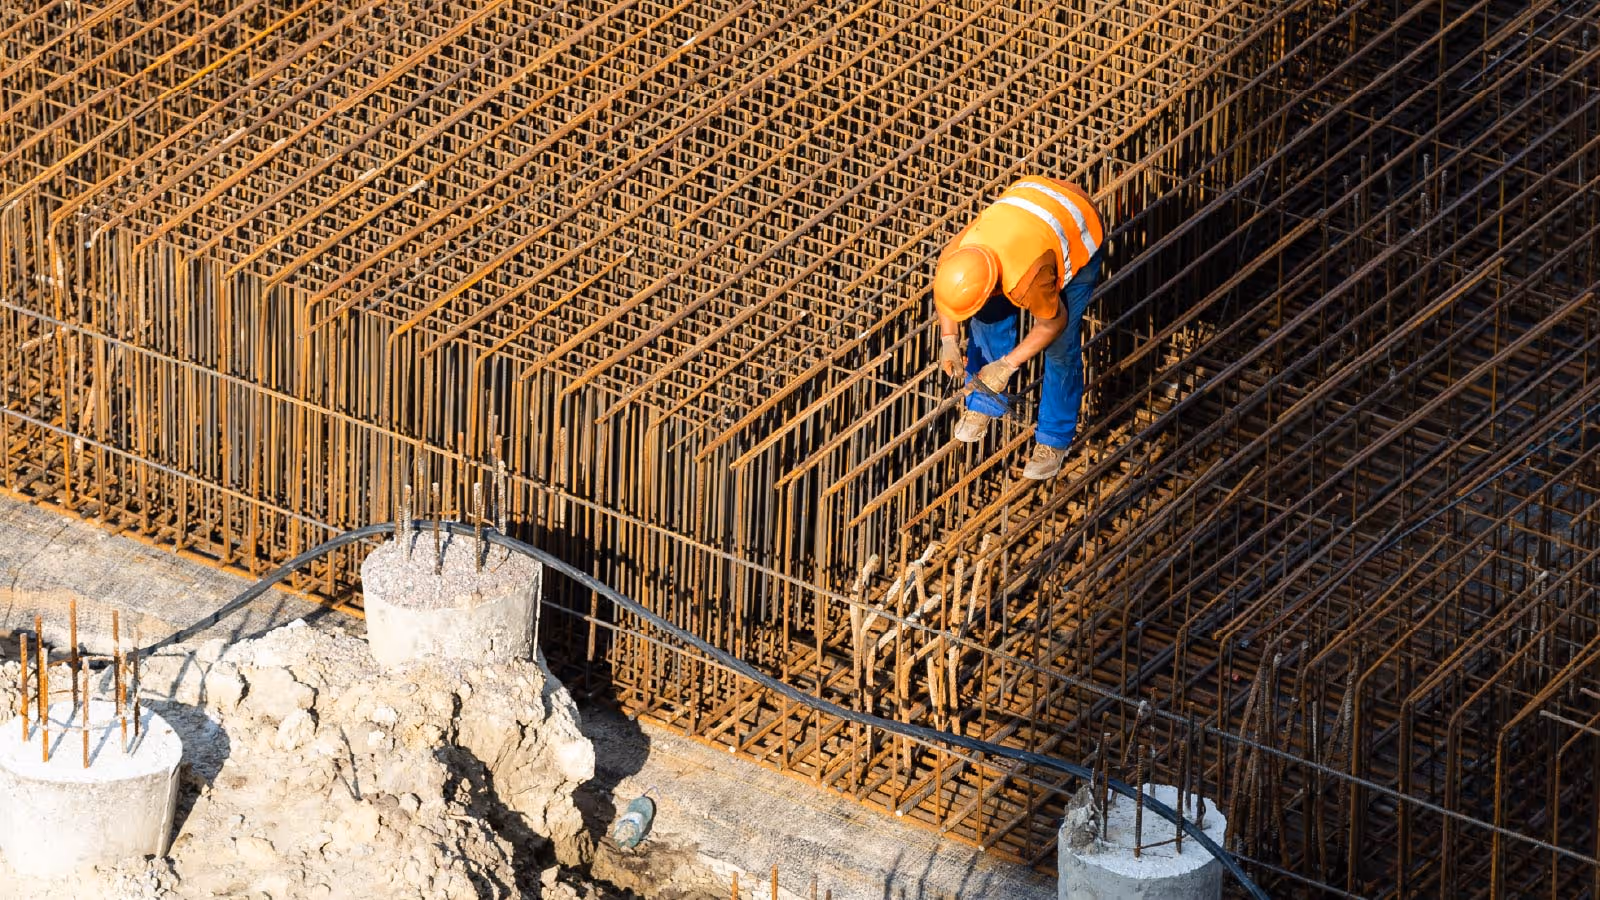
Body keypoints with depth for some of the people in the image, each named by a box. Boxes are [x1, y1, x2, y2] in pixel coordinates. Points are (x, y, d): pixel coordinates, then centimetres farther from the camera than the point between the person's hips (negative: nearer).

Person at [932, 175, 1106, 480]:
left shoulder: (1026, 280, -44)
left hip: (1079, 236, -6)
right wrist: (949, 340, -12)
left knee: (1060, 345, -4)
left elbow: (1052, 324, -22)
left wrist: (1007, 365, -17)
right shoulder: (952, 258, -29)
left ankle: (1054, 438, 14)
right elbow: (943, 293, -2)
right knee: (989, 321, 5)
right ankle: (983, 404, 29)